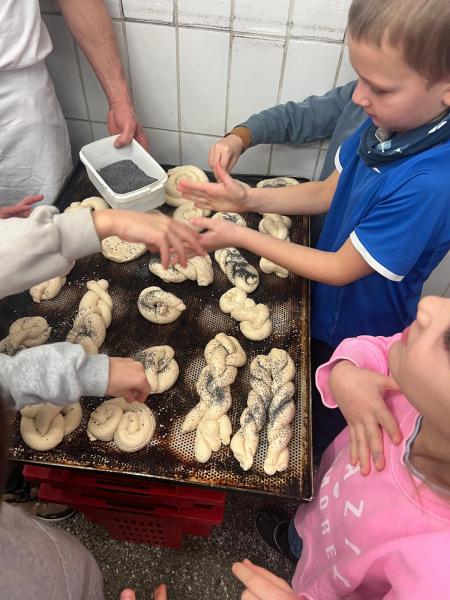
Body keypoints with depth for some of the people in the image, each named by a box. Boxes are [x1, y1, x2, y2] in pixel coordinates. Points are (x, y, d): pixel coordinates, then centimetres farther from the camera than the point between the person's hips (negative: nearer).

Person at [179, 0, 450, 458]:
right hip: (327, 306, 6)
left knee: (320, 426, 22)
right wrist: (248, 199, -14)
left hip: (357, 334, -6)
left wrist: (240, 237, -23)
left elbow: (341, 269, -27)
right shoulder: (387, 123, -15)